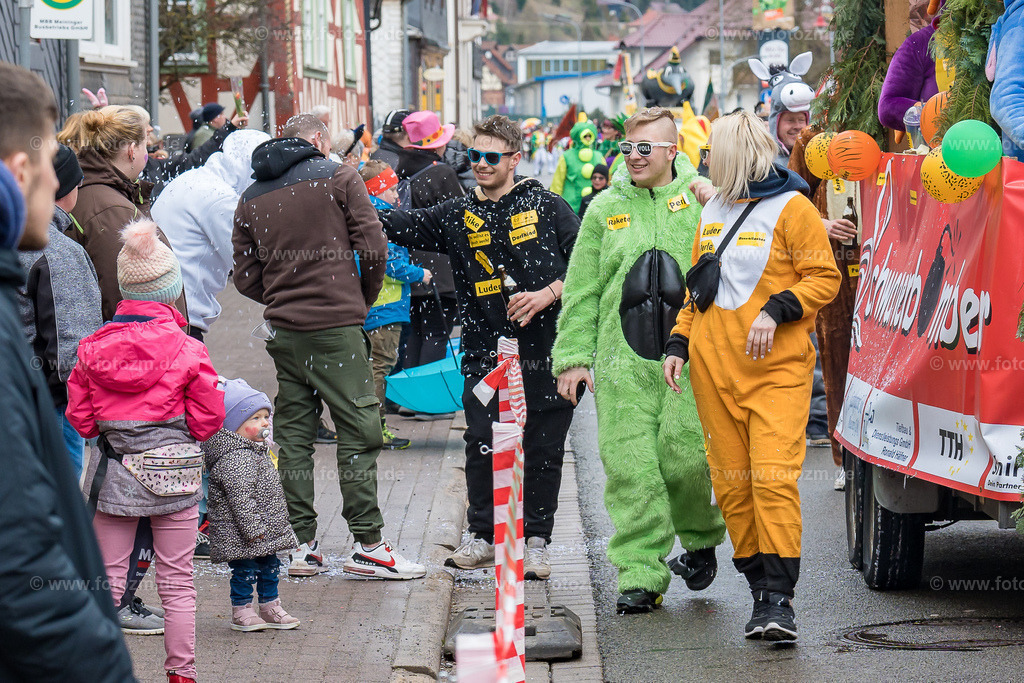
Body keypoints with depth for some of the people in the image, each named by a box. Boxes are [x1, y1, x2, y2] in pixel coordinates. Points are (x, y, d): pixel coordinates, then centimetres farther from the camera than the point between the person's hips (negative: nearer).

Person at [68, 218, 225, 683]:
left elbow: (80, 418, 1)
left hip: (113, 471, 2)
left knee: (107, 579, 10)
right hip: (174, 473, -2)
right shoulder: (187, 352, -12)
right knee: (176, 582, 9)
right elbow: (208, 420, -5)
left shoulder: (93, 349, -4)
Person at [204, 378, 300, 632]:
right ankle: (241, 611, 9)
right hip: (241, 535, -10)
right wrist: (253, 528, -26)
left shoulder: (256, 452, 13)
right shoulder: (235, 459, -22)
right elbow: (240, 498, -26)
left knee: (269, 566, 16)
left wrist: (270, 526, 26)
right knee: (245, 570, -2)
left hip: (266, 532, 10)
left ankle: (270, 606, 27)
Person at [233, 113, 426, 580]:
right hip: (335, 326, -5)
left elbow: (245, 276, 11)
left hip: (282, 330, 5)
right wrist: (363, 298, 10)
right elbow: (373, 246, -5)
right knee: (359, 430, -2)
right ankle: (367, 545, -4)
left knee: (293, 434, 8)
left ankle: (301, 545, 8)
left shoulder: (252, 197, 13)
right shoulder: (338, 177, -1)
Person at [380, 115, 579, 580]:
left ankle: (536, 541, 14)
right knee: (482, 445, 1)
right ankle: (483, 536, 16)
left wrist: (549, 294, -11)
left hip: (545, 352, -2)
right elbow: (397, 226, 2)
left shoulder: (547, 207, 3)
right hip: (485, 353, 2)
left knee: (543, 449, 3)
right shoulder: (457, 216, 10)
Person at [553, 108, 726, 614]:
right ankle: (640, 574, 1)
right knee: (630, 464, -4)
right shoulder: (606, 209, 14)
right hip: (623, 360, 2)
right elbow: (582, 290, 13)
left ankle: (700, 538, 21)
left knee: (685, 454, -9)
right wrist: (573, 355, 7)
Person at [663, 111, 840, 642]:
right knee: (732, 482, 2)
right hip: (714, 368, 6)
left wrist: (775, 310, -17)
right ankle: (759, 588, 8)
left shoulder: (790, 208, -1)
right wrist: (678, 343, 14)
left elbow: (824, 278, -3)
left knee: (774, 476, -15)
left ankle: (779, 598, -14)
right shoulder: (711, 213, 18)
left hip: (778, 366, -6)